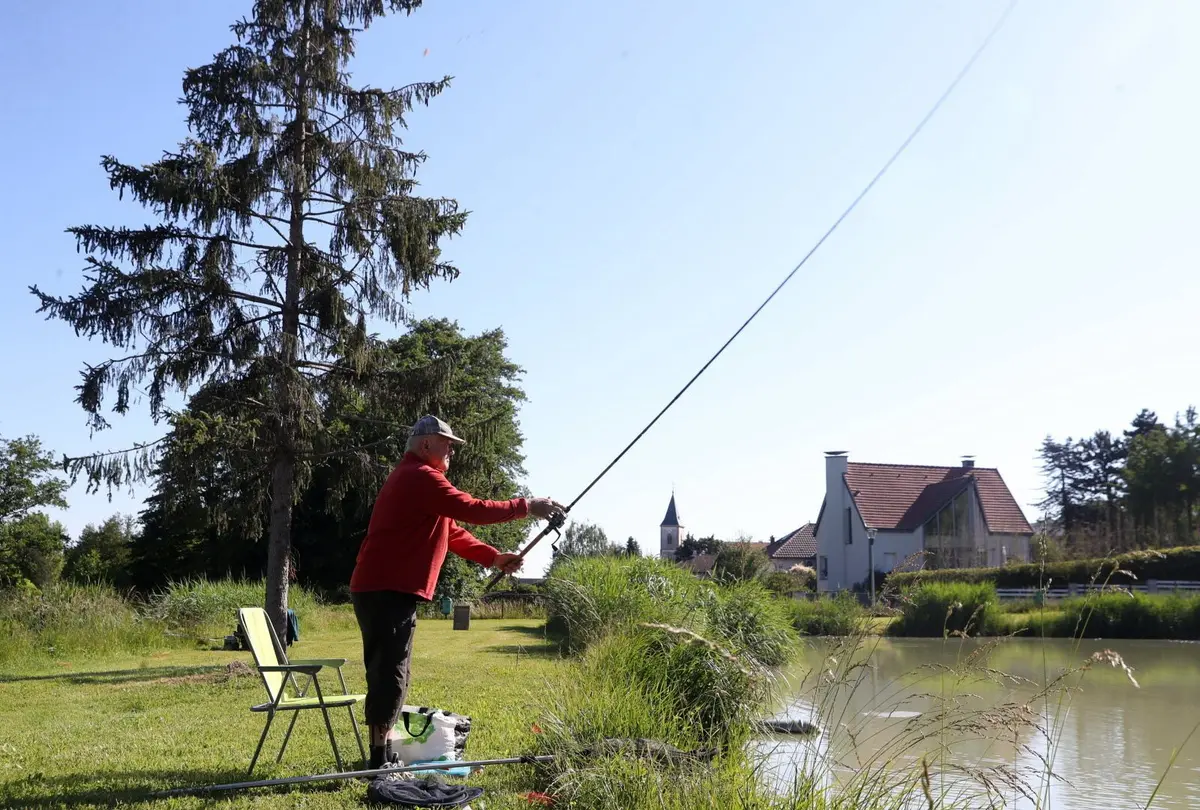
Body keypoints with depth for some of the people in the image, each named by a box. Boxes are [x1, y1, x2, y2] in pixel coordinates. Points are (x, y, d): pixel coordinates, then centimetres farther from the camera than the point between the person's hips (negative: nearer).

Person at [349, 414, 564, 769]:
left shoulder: (415, 479, 22)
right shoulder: (421, 477, -12)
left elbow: (453, 531, 22)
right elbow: (472, 510, -18)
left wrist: (495, 558, 13)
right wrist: (526, 507, -10)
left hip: (386, 591, 11)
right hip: (387, 592, -11)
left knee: (390, 675, 13)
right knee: (389, 676, -10)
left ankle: (383, 756, 18)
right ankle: (380, 761, -8)